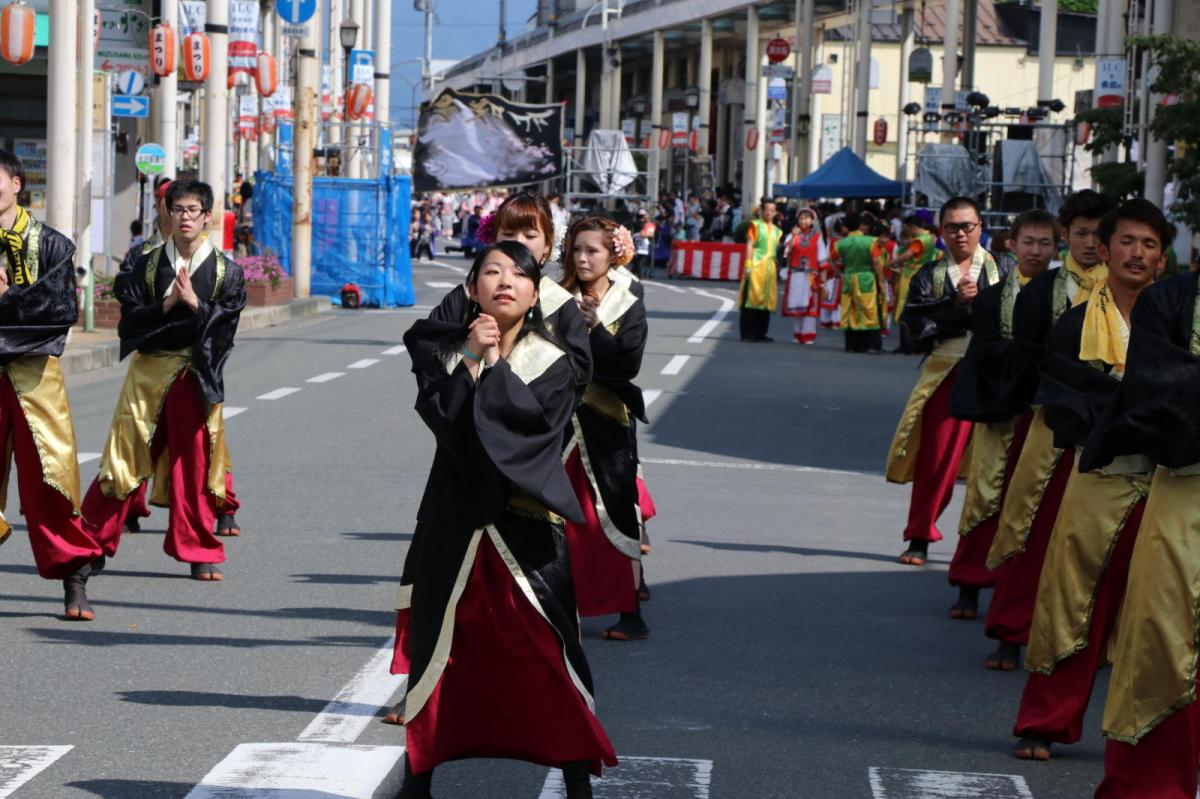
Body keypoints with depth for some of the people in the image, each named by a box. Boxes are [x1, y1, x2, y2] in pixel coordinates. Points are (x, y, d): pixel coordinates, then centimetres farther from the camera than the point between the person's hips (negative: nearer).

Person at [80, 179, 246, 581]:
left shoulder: (226, 272, 4)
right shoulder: (147, 266, 6)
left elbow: (226, 326, -5)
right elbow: (130, 321, -2)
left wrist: (194, 303, -18)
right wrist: (166, 304, -16)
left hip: (196, 376, 0)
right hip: (148, 371, 0)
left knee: (195, 464, 2)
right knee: (127, 458, -1)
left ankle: (200, 553, 9)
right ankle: (93, 541, 7)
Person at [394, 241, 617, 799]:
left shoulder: (551, 362, 2)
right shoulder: (441, 348, 5)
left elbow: (534, 416, -16)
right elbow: (442, 416, -10)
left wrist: (494, 364, -9)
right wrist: (471, 360, -16)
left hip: (525, 521, -1)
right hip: (455, 519, 1)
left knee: (547, 648, -6)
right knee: (437, 645, 7)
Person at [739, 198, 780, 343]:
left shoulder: (776, 230, 18)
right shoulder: (755, 225, 2)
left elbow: (776, 249, 19)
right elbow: (749, 245, -4)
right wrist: (748, 265, -12)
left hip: (769, 267, 6)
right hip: (756, 266, -6)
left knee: (766, 300, 5)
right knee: (752, 297, -7)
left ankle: (760, 333, 11)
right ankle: (747, 333, -6)